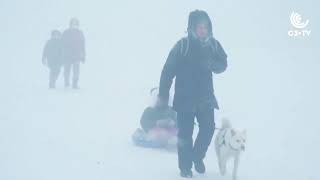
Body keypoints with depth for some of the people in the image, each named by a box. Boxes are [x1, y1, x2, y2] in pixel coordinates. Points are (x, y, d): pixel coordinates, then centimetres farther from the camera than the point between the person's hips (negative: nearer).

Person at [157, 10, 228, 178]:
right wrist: (163, 95, -11)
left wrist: (212, 64, -17)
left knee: (208, 128, -6)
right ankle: (185, 167, 16)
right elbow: (168, 70, -11)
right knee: (185, 133, 0)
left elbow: (222, 65, 7)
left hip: (205, 96, 3)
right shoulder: (182, 45, -13)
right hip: (185, 97, -3)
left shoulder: (213, 44, -1)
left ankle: (197, 156, 21)